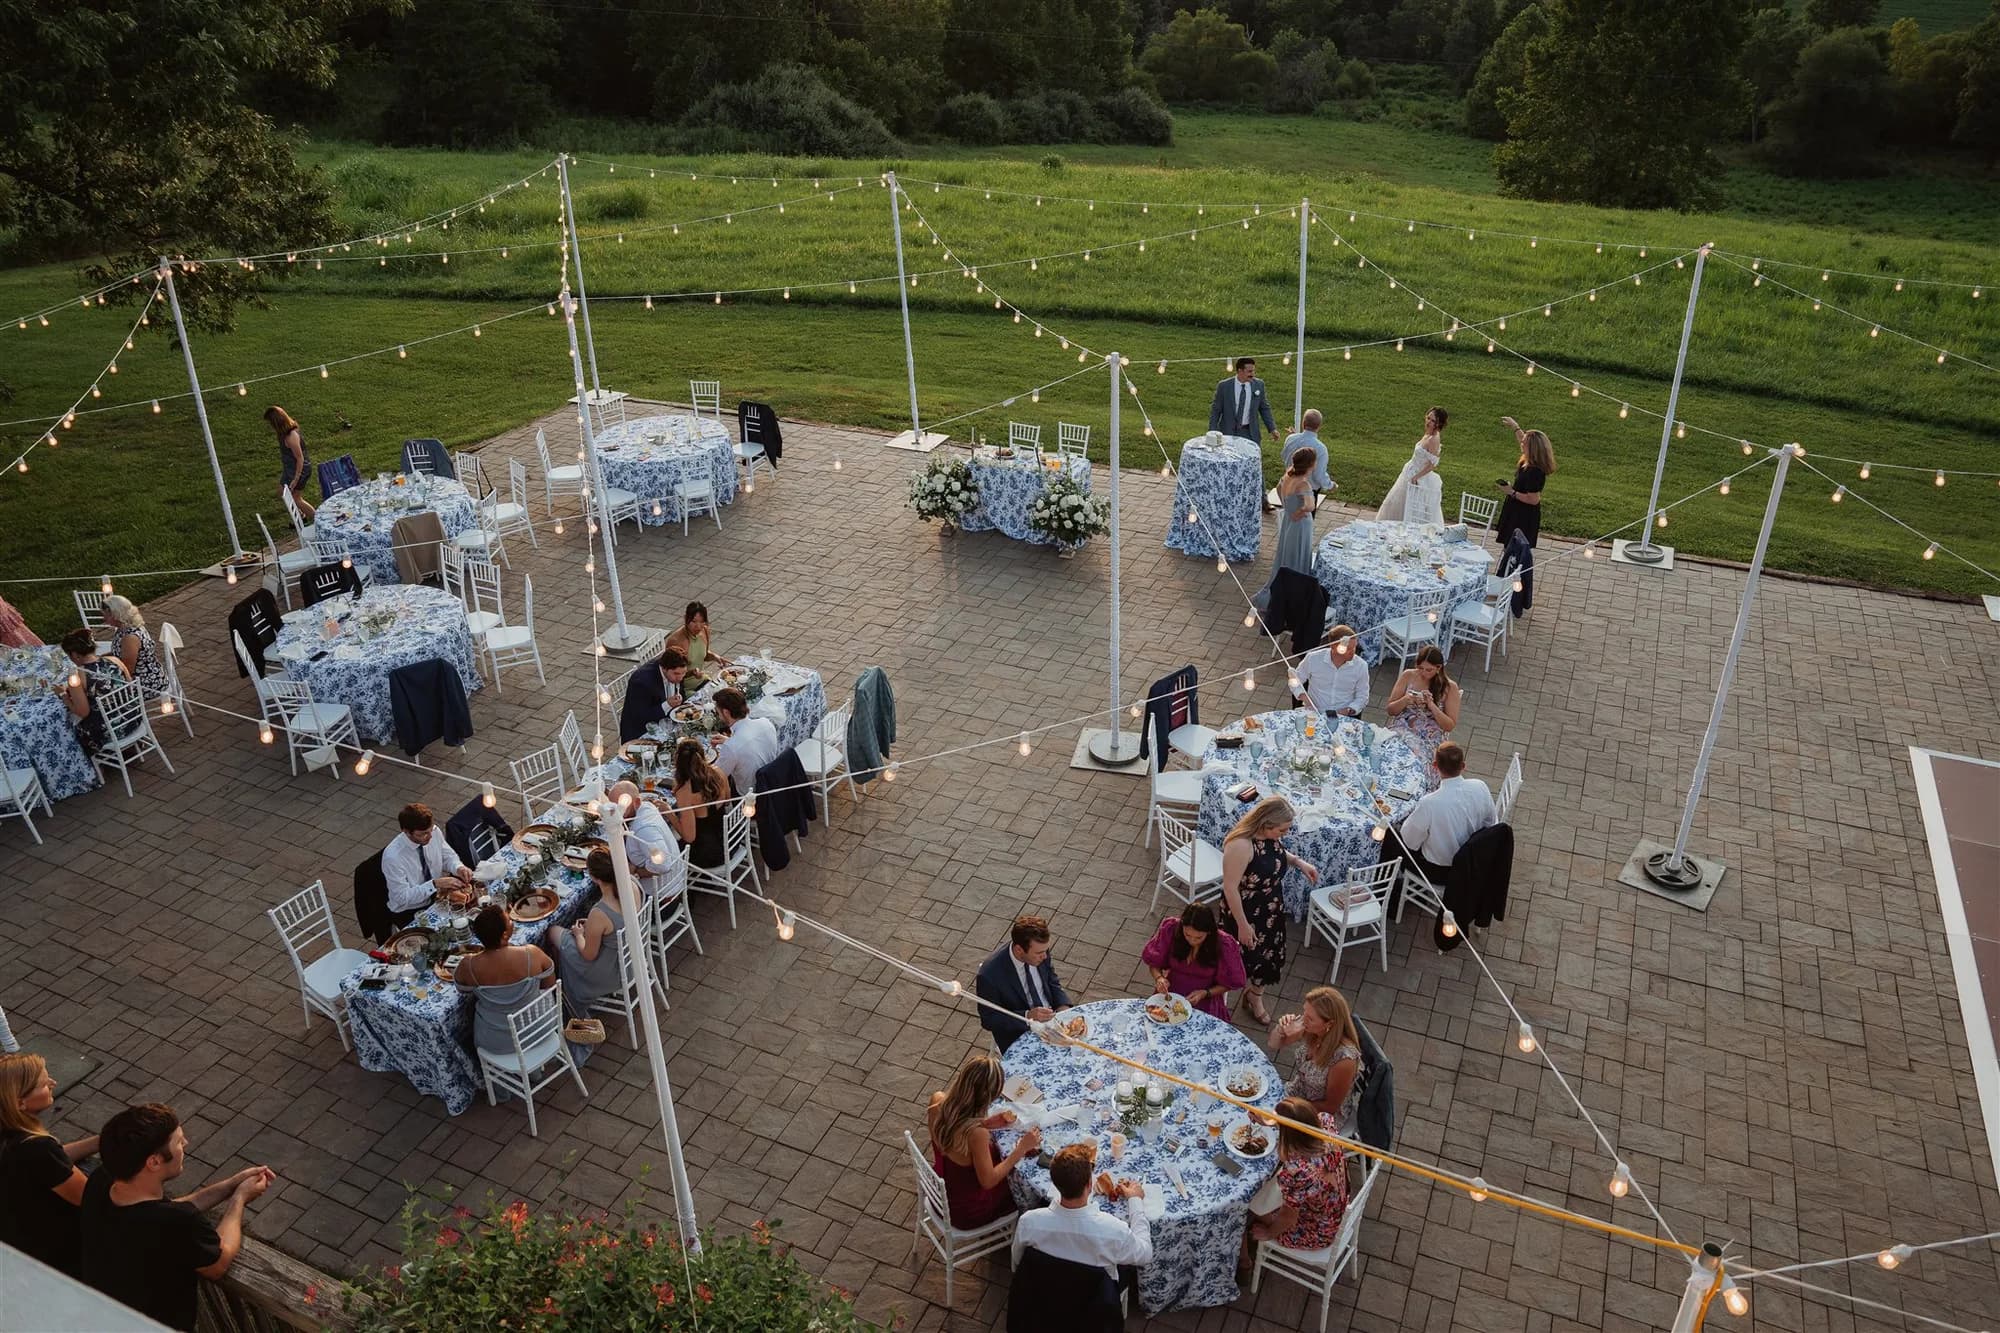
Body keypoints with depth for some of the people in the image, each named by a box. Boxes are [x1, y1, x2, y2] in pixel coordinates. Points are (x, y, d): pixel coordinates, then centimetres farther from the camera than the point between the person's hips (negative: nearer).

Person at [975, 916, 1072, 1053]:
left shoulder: (1039, 950, -11)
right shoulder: (989, 975, -27)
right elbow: (988, 1020, -16)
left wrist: (1063, 1007, -11)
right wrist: (1027, 1016, -27)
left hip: (1050, 1019, 5)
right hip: (1018, 1035, -5)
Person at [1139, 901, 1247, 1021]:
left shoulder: (1224, 945, -17)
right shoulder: (1171, 929, -14)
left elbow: (1229, 983, -2)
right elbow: (1154, 961, 1)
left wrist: (1205, 993, -18)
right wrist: (1159, 977, -19)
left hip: (1205, 1002, -2)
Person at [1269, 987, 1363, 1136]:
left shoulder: (1344, 1058, -35)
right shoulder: (1310, 1030, -19)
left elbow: (1330, 1106, -20)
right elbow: (1275, 1045, -2)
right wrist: (1281, 1030, -23)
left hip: (1324, 1116, -5)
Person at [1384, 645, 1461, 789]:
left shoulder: (1449, 687, -3)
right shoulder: (1408, 676, 2)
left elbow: (1449, 726, -2)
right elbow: (1391, 710, 7)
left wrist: (1432, 705, -16)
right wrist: (1406, 700, -13)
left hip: (1430, 737, -1)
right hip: (1402, 728, 1)